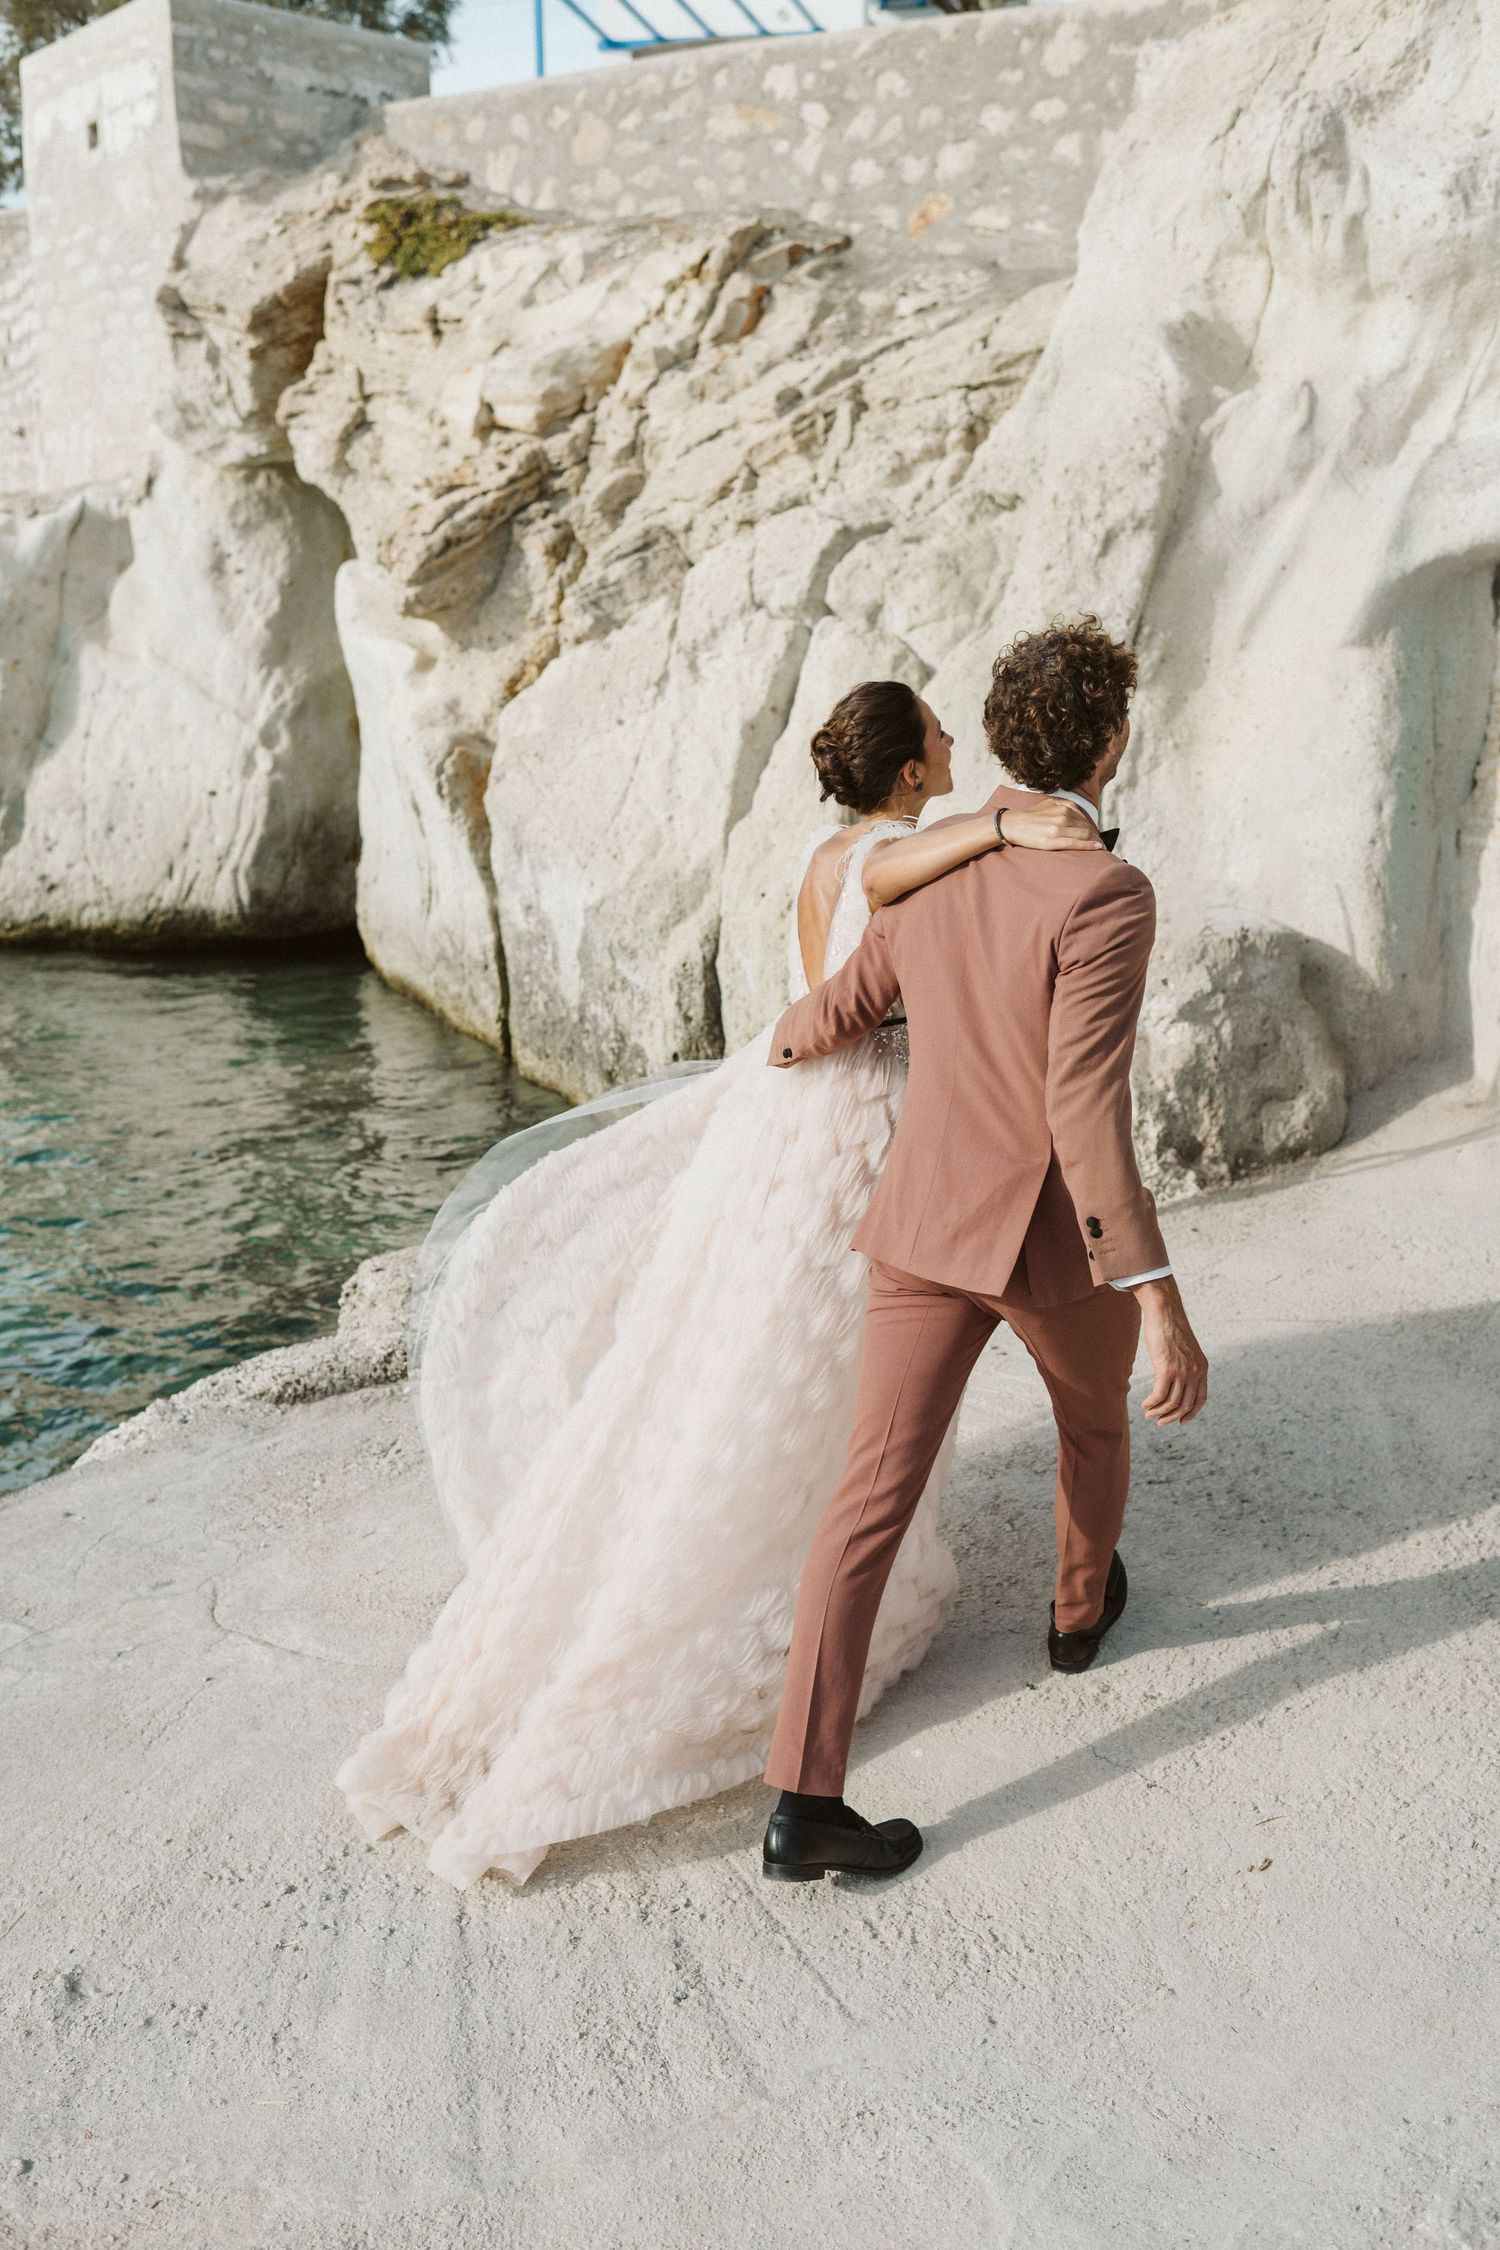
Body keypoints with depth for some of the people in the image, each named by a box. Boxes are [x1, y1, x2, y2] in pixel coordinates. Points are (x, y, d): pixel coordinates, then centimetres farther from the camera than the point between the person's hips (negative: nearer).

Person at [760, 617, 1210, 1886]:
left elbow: (843, 1013, 16)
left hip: (928, 1224, 4)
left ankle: (805, 1803, -3)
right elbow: (1086, 1108, -28)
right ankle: (1082, 1607, 55)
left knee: (877, 1492, 0)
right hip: (1063, 1242, -4)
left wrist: (787, 1045, 41)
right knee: (1096, 1414, 29)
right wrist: (1164, 1306, -29)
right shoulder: (1105, 894, -20)